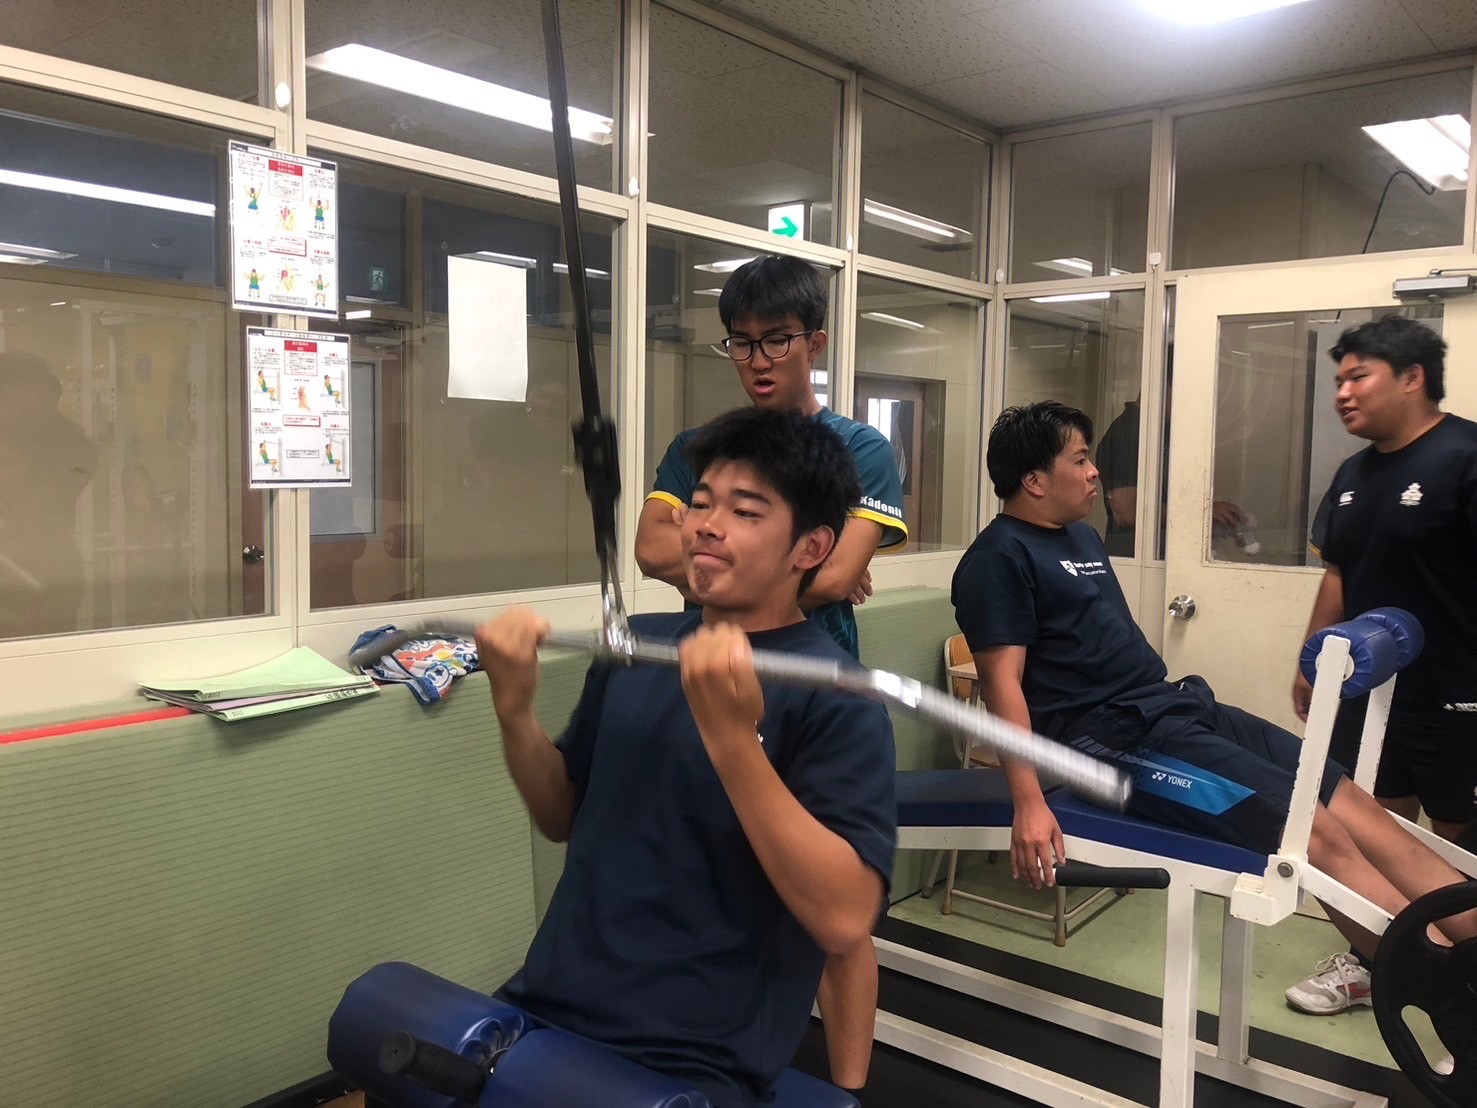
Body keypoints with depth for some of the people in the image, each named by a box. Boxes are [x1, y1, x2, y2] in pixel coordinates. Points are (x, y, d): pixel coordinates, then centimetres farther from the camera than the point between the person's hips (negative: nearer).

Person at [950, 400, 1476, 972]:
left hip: (1174, 704, 9)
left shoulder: (1083, 537, 20)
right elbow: (1002, 680, -17)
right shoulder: (999, 558, -8)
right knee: (1317, 831, -18)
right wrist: (1029, 802, -25)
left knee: (1356, 806, -3)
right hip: (1110, 734, -9)